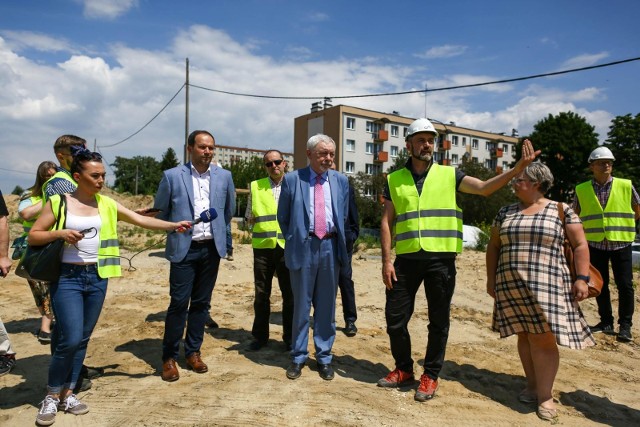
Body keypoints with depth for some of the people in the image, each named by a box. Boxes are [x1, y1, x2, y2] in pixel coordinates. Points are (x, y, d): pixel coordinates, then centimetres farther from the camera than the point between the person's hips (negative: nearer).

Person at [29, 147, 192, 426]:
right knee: (70, 339, -9)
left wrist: (173, 225, -2)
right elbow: (33, 236, -1)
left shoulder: (106, 204, 6)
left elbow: (141, 220, 5)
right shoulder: (58, 202, -3)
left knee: (83, 339, 10)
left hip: (97, 278, 4)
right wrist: (60, 233, -18)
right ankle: (51, 396, 14)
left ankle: (67, 394, 25)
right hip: (66, 278, -4)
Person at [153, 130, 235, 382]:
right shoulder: (172, 176, -3)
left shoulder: (224, 176, 4)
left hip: (212, 248, 3)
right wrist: (175, 229, 10)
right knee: (179, 303, -2)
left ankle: (193, 352, 24)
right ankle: (169, 357, 14)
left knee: (201, 303, 10)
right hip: (184, 249, -2)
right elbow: (160, 211, 7)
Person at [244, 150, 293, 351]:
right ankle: (260, 336, 23)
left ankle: (290, 337, 21)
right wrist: (251, 220, -8)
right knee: (261, 293, 9)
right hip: (263, 246, 1)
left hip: (288, 247, -1)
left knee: (290, 294, 6)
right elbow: (249, 217, 14)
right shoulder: (255, 186, 10)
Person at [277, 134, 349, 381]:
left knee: (326, 305, 10)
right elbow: (283, 217, 7)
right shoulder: (292, 179, 0)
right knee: (301, 304, 7)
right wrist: (294, 241, 6)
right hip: (303, 246, -2)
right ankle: (298, 356, 22)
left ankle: (324, 357, 23)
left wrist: (340, 241, 11)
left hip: (330, 246, 2)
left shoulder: (341, 181, 8)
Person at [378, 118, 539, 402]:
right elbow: (387, 222, 5)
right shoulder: (394, 180, 7)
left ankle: (431, 376, 25)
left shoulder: (448, 174, 6)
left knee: (438, 320, 8)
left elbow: (484, 188, -7)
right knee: (395, 318, 6)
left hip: (441, 259, -1)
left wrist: (518, 168, -20)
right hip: (406, 259, 1)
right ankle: (404, 369, 28)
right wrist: (386, 260, -2)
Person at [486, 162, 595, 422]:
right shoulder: (505, 212, 11)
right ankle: (532, 386, 21)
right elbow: (494, 247, 15)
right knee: (525, 336, 8)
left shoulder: (561, 210, 2)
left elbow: (580, 245, 2)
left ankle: (545, 396, 6)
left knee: (543, 339, -5)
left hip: (546, 286, -3)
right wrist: (491, 278, 10)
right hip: (511, 287, 4)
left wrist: (582, 278, -7)